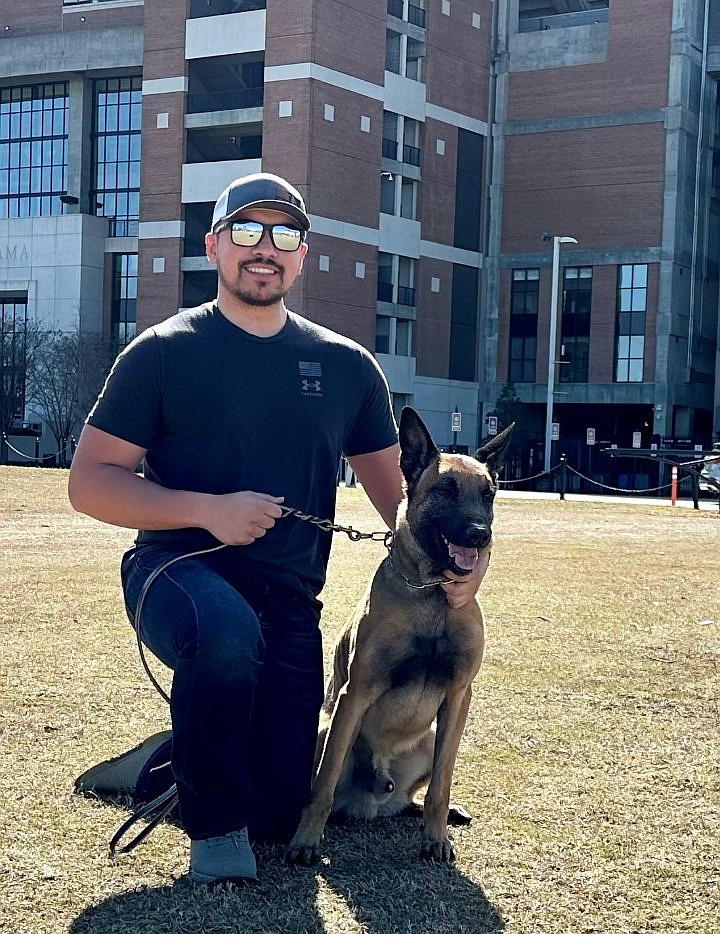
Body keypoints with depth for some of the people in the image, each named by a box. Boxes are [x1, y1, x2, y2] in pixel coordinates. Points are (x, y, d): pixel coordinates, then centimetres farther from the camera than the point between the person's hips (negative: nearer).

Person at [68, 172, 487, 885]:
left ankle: (186, 753, 37)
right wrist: (208, 510, -21)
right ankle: (213, 822, -13)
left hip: (289, 597, 4)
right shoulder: (164, 352, -3)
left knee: (280, 816, 2)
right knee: (227, 631, -40)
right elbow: (89, 483, -6)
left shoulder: (345, 366, 7)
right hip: (179, 570, -4)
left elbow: (390, 485, 15)